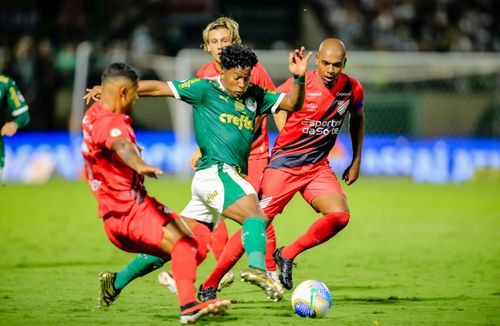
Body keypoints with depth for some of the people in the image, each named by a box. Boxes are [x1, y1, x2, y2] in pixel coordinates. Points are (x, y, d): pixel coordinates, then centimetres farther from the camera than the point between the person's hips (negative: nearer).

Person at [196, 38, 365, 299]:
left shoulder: (352, 89, -2)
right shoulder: (299, 85, -16)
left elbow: (357, 118, 21)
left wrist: (356, 161, 19)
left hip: (318, 166, 4)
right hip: (284, 164, -4)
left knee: (340, 216, -20)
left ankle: (286, 256, 1)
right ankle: (208, 286, 0)